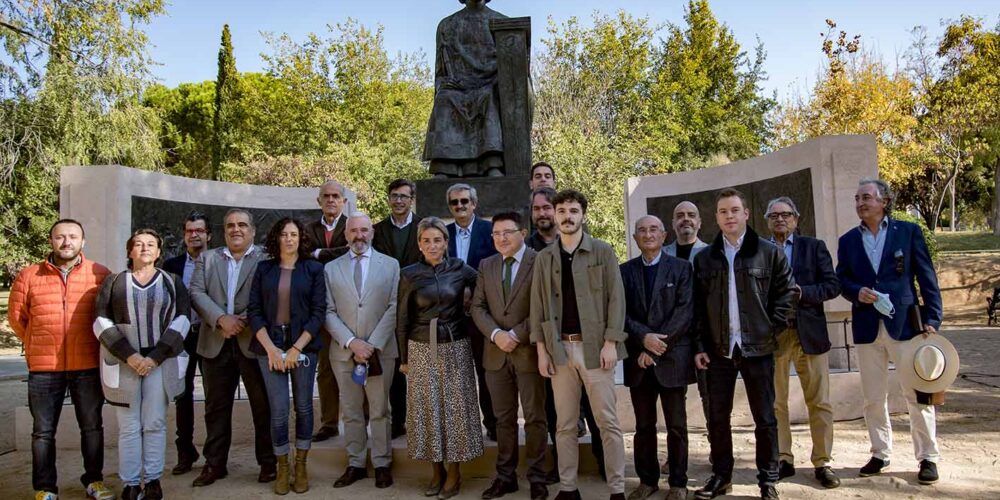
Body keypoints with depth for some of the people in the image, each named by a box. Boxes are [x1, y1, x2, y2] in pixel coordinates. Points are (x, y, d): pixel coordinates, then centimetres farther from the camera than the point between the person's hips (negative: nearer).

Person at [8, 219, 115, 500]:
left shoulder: (101, 275, -2)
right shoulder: (29, 276, 1)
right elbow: (16, 316, 11)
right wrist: (36, 348, 14)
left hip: (88, 366, 0)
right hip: (44, 368, 0)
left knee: (92, 426, 10)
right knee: (43, 431, 8)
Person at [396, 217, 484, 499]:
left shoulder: (460, 270, -3)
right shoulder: (409, 275, -2)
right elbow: (402, 320, 3)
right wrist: (404, 358, 6)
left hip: (455, 348, 0)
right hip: (422, 349, 1)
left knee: (455, 405, 4)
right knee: (427, 407, 6)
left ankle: (454, 472, 18)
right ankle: (437, 470, 22)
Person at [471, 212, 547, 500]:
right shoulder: (486, 265, 11)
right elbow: (478, 306, 6)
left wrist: (516, 335, -14)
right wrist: (496, 334, -10)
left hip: (529, 351, -4)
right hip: (496, 353, 4)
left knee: (534, 419, 5)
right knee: (504, 419, 12)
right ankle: (505, 476, 22)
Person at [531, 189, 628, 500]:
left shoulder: (603, 252, 1)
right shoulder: (544, 258, 9)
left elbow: (615, 299, -3)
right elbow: (538, 306, 8)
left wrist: (610, 343, -11)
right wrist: (541, 350, 2)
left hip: (595, 346, -3)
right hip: (560, 348, 3)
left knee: (608, 422, 2)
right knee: (565, 424, 9)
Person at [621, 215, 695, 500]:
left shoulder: (681, 268, 3)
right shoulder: (625, 271, 9)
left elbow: (685, 311, -7)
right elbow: (622, 312, 2)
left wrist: (656, 348, -12)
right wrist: (644, 337, -16)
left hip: (672, 358, -2)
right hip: (638, 360, 2)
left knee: (676, 426, 5)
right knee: (643, 426, 9)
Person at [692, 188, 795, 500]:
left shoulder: (769, 252, 0)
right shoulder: (704, 258, 6)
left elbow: (785, 294, 2)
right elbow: (697, 306, 6)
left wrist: (772, 331, -6)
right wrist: (699, 346, 1)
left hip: (757, 347, -2)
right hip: (718, 349, 2)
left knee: (765, 417, 7)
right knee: (717, 417, 8)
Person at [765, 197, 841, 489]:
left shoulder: (813, 247, 7)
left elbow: (833, 285, -1)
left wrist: (800, 293, -13)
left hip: (809, 333, 0)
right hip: (771, 334, 0)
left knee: (819, 402, 3)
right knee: (775, 403, 6)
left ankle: (822, 462, 14)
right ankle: (783, 460, 18)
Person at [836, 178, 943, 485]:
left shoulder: (908, 231, 2)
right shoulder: (848, 240, 10)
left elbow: (927, 278, 1)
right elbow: (841, 279, 12)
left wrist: (932, 319, -5)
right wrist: (856, 292, -10)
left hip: (905, 323, -3)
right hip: (867, 327, 3)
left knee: (918, 394, 3)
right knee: (873, 398, 8)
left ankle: (928, 457, 15)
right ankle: (880, 454, 21)